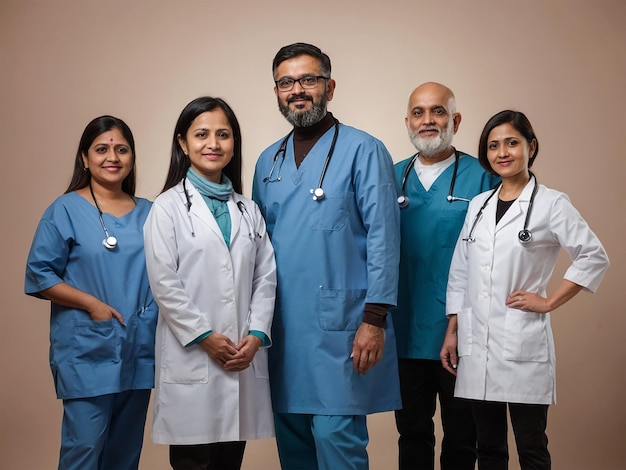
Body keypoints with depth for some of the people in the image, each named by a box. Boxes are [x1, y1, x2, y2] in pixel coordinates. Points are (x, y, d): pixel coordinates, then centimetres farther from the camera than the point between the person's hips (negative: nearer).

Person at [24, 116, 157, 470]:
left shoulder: (148, 213, 10)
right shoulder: (66, 210, -2)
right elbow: (39, 275, -6)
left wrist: (156, 315, -1)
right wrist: (92, 304, -15)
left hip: (140, 350, 5)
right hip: (86, 351, -4)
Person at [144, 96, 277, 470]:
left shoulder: (248, 210, 14)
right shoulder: (169, 207, 0)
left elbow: (266, 277, 9)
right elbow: (164, 284, -7)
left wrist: (256, 335, -4)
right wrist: (205, 337, -10)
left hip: (244, 359, 4)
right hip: (192, 358, -4)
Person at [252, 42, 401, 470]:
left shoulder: (363, 151, -4)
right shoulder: (269, 161, 14)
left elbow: (383, 238, -9)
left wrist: (375, 318, -15)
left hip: (340, 326, -6)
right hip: (281, 326, 6)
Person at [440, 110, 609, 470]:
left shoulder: (551, 204, -4)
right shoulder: (479, 205, 11)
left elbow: (594, 257, -5)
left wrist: (549, 302, -8)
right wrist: (452, 331, 10)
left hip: (523, 345, -5)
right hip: (476, 344, 5)